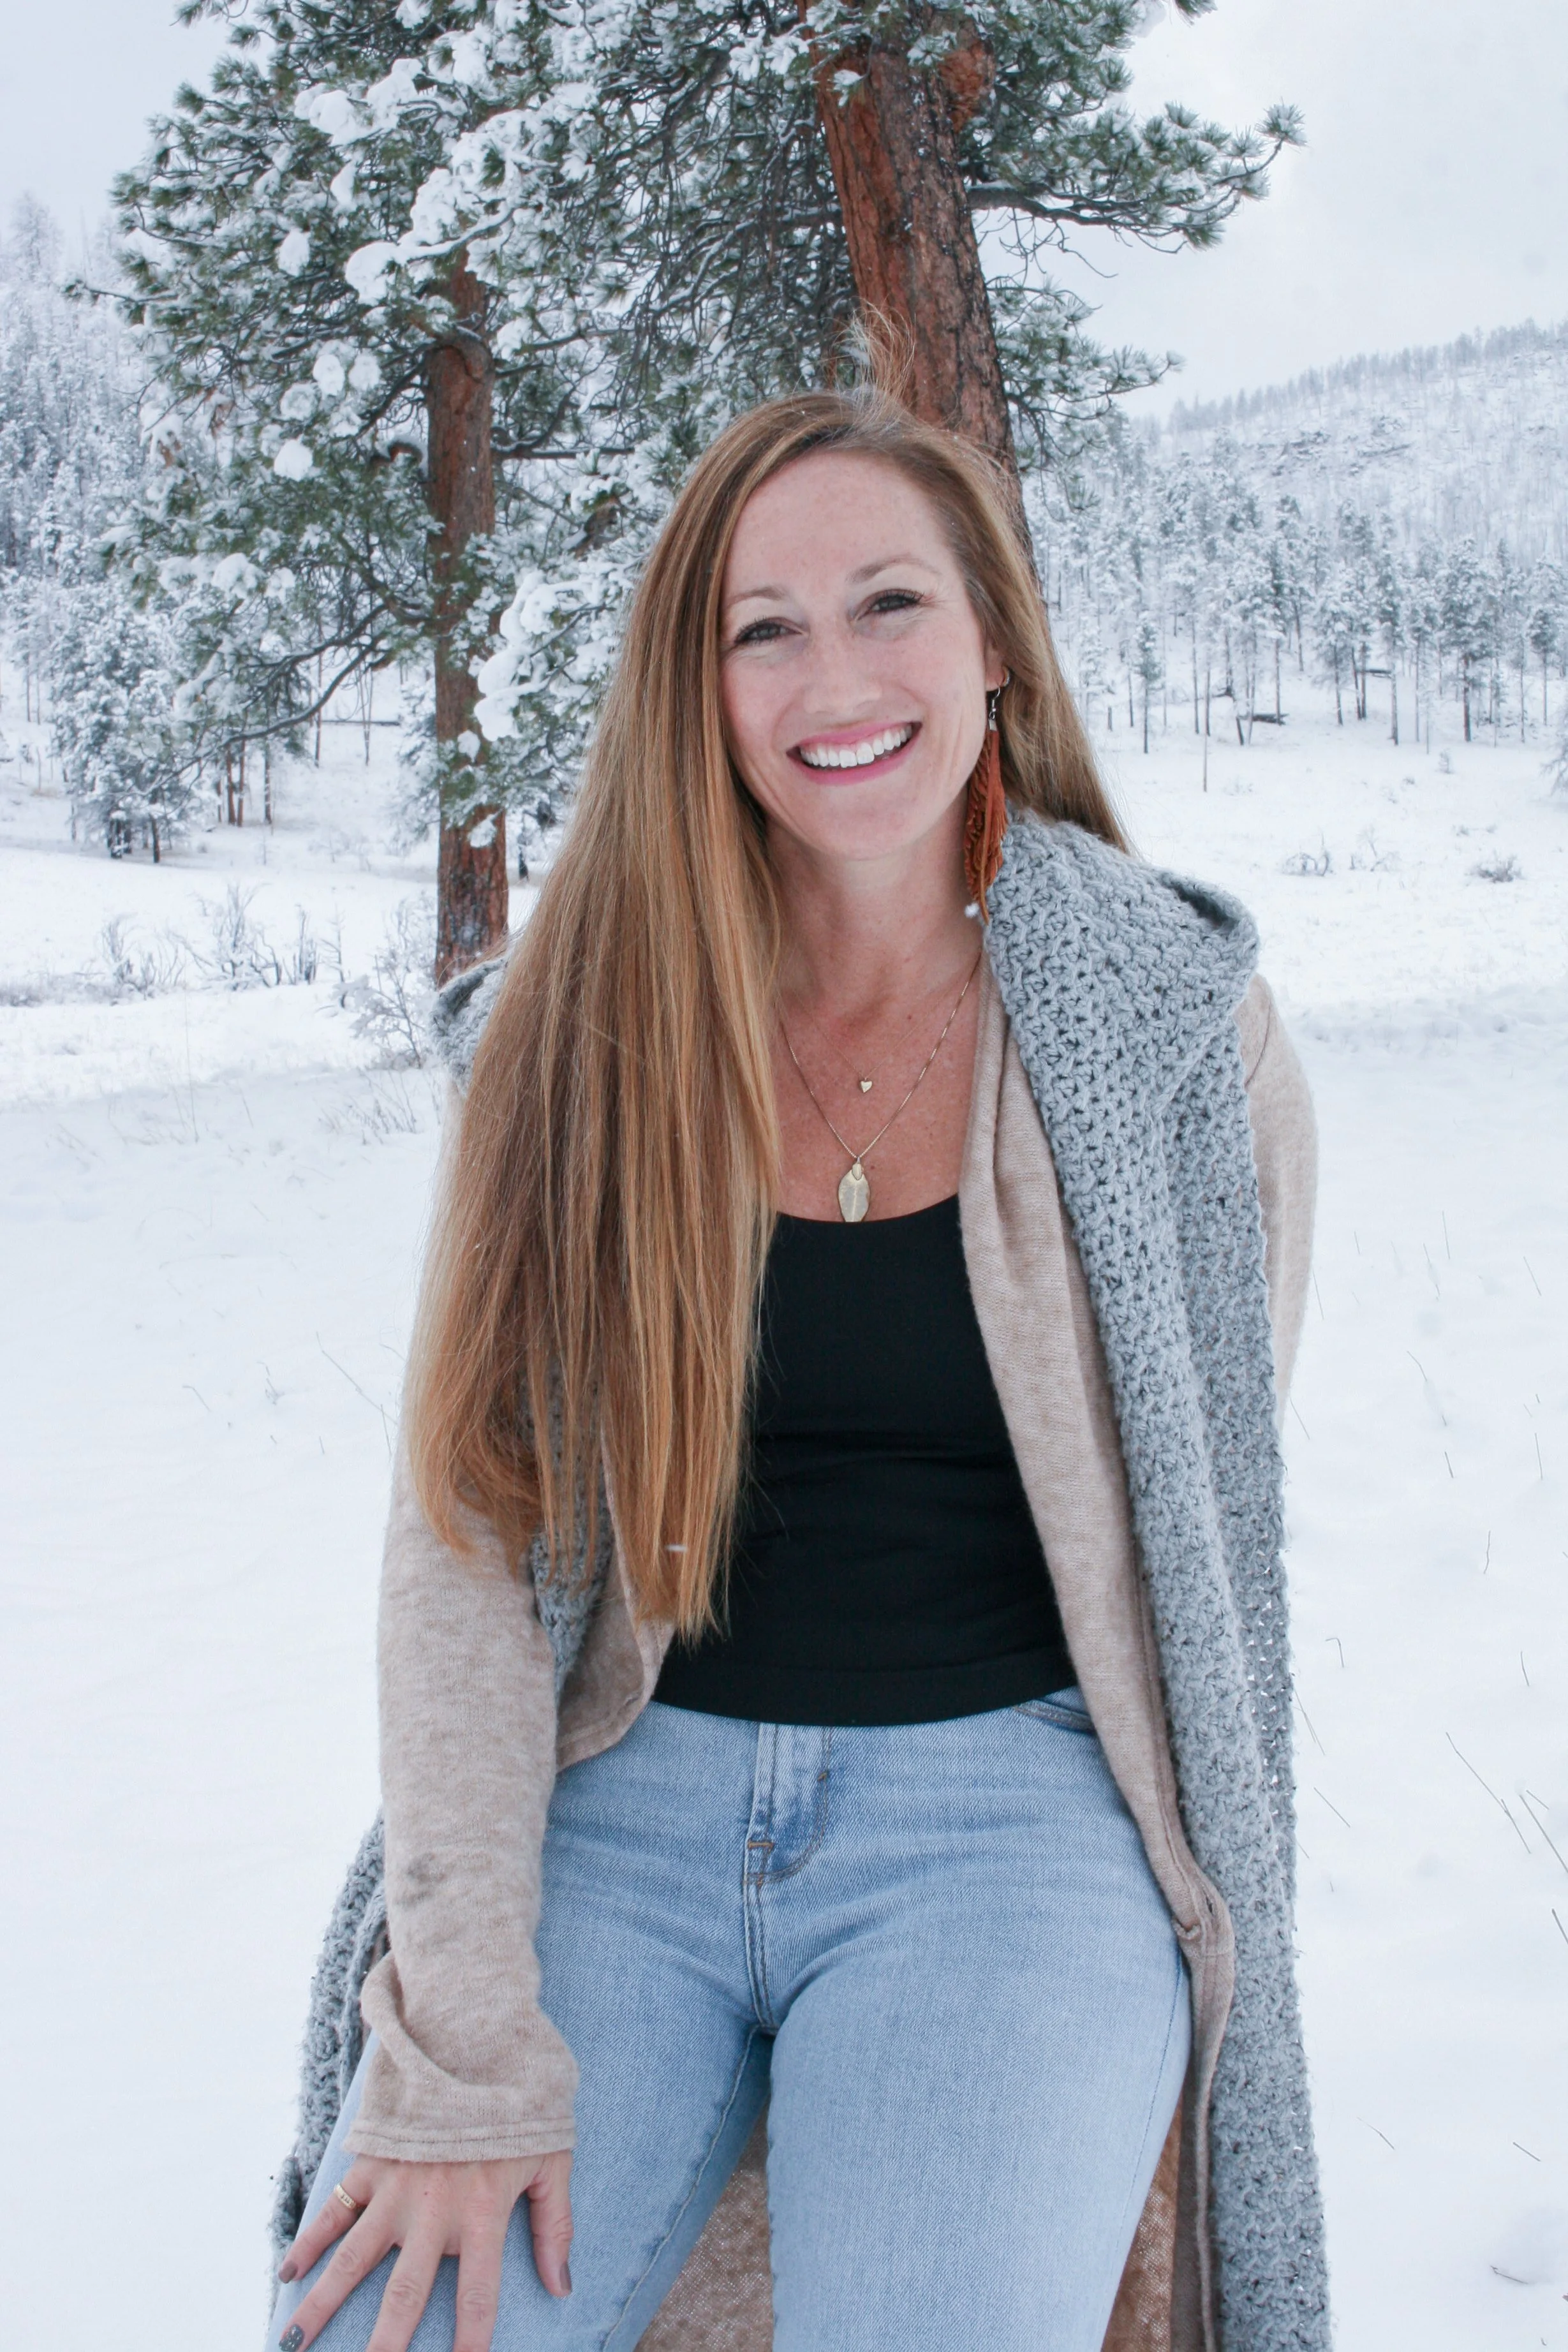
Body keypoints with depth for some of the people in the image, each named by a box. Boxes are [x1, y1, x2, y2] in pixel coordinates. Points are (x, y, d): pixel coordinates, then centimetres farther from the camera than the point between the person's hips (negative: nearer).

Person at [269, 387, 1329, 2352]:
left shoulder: (1180, 1028, 0)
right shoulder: (570, 1035, 1)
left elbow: (1211, 1520, 6)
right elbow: (469, 1526, -6)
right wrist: (469, 2045, -13)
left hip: (1010, 1805, -1)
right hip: (618, 1809, 1)